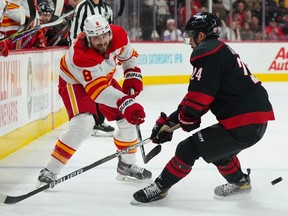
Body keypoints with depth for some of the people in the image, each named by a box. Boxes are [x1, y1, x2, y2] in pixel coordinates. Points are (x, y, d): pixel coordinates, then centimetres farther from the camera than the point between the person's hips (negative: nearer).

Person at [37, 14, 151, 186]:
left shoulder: (118, 35, -23)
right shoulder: (81, 55, -41)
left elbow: (129, 54, 2)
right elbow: (97, 90, -45)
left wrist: (133, 75, -9)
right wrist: (125, 103, -55)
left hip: (103, 78, 7)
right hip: (75, 82, -7)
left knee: (129, 117, 5)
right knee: (83, 125, -27)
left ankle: (127, 167, 25)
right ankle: (50, 171, -22)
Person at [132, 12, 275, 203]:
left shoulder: (207, 53, -10)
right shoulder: (222, 50, 22)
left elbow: (199, 95, -15)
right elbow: (197, 95, 22)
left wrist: (186, 119, 4)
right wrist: (170, 120, 19)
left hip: (243, 123, -10)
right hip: (258, 119, 10)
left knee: (189, 149, -4)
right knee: (217, 146, 33)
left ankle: (160, 187, 6)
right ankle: (240, 183, 44)